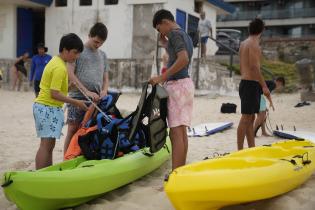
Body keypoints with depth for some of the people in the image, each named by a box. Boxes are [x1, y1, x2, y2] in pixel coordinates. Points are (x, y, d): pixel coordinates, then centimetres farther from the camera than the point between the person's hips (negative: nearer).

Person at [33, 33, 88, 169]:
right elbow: (55, 94, -21)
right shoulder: (60, 68, -17)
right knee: (47, 144, -8)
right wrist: (76, 103, -16)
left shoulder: (55, 61, 14)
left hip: (43, 106, 10)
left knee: (49, 144, 12)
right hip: (49, 108, -10)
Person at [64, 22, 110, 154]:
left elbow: (105, 78, 20)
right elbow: (70, 74, -7)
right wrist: (87, 91, -15)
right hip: (78, 96, -5)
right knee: (73, 129, -6)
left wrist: (104, 90, -3)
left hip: (96, 99, 5)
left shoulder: (102, 55, 18)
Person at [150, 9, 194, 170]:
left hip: (176, 84, -10)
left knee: (176, 133, -12)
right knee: (182, 131, 11)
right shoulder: (185, 35, 20)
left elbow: (184, 59, -23)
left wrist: (162, 77, -23)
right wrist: (167, 42, 18)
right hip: (186, 83, 10)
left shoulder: (174, 33, -9)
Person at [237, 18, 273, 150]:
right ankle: (240, 150, -7)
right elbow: (254, 67, -20)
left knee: (250, 118, 11)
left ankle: (252, 148, 15)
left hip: (245, 83, 9)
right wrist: (264, 86, -19)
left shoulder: (244, 43, 16)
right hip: (252, 84, -9)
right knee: (246, 118, -8)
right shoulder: (254, 44, -11)